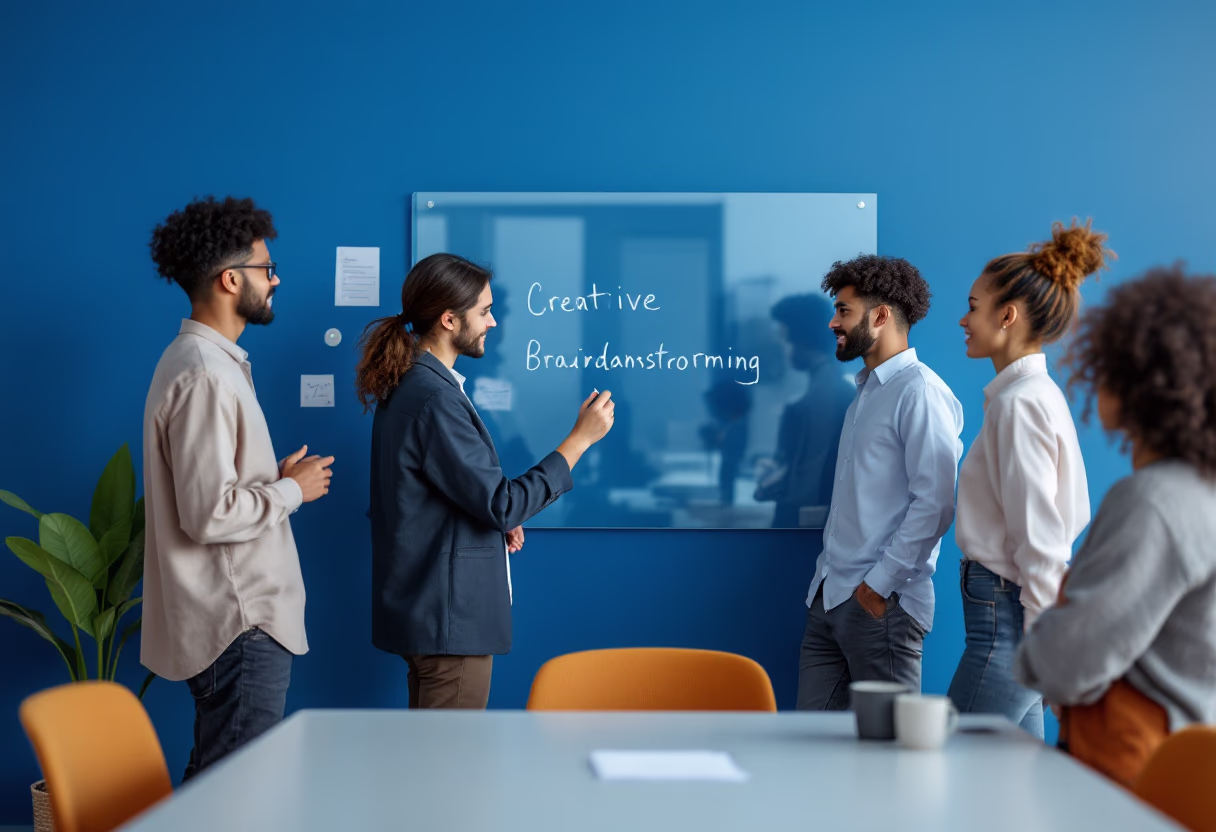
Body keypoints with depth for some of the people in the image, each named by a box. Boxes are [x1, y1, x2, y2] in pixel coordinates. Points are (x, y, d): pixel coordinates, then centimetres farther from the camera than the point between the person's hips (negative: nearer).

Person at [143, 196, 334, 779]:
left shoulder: (208, 361, 14)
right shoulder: (205, 377, -20)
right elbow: (209, 515, -25)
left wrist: (276, 478, 8)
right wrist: (292, 490, -12)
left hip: (238, 616, 11)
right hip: (241, 624, -11)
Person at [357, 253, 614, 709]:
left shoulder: (408, 386, 12)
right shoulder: (434, 399, -21)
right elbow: (502, 504, -21)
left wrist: (499, 520, 7)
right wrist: (580, 438, -17)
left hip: (425, 608, 11)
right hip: (450, 617, -11)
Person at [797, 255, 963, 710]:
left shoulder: (919, 392, -11)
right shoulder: (865, 392, 19)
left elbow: (935, 502, -19)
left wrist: (881, 583, -18)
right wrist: (829, 578, 14)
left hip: (880, 603, -9)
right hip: (830, 595, 9)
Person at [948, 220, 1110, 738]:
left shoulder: (1020, 403, -15)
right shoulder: (1040, 394, 14)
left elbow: (1038, 533, -18)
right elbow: (1070, 516, 19)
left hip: (1007, 615, -10)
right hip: (1017, 607, 10)